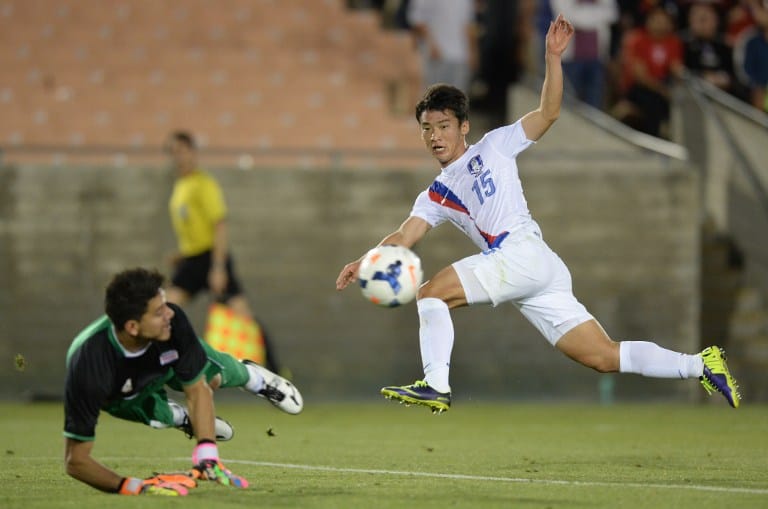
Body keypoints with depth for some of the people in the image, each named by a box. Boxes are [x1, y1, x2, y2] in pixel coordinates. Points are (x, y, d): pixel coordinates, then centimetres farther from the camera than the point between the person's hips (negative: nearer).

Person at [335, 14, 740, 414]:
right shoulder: (435, 197, 27)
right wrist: (364, 263, -3)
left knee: (431, 292, -15)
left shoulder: (492, 147, 13)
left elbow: (547, 113, 4)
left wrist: (553, 56, -8)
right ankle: (699, 365, 0)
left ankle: (435, 385, -21)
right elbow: (404, 236, 14)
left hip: (524, 252, -6)